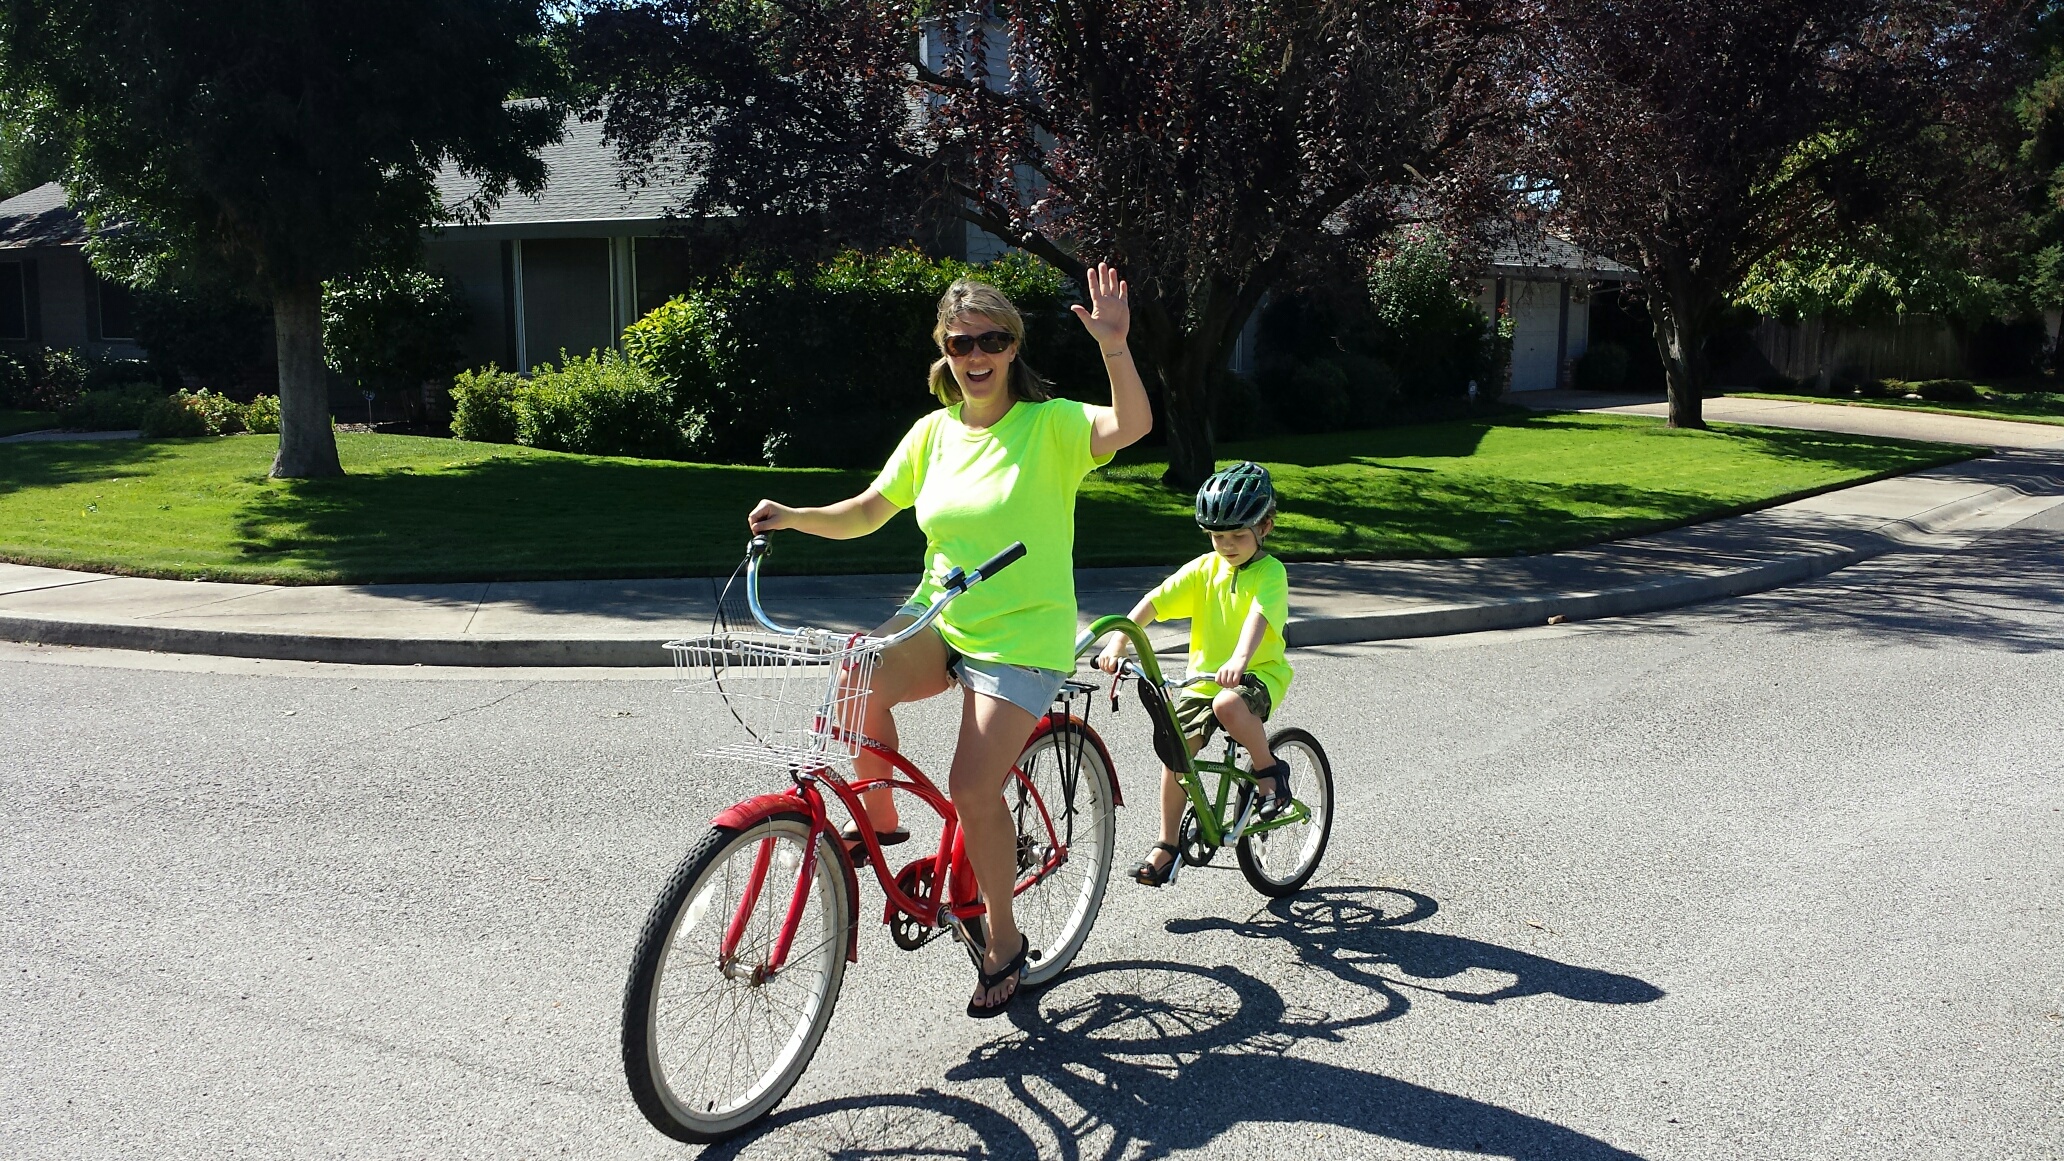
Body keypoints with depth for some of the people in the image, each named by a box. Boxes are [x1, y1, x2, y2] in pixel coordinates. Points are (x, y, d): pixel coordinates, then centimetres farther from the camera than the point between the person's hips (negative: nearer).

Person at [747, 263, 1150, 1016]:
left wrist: (1114, 349, -42)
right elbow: (867, 512, 10)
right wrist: (792, 517, -5)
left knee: (973, 790, -12)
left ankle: (1003, 941, 13)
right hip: (939, 619, 4)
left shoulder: (1049, 424, -8)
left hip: (1022, 636, -4)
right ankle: (878, 818, 0)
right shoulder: (934, 432, 7)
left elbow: (1130, 425, -27)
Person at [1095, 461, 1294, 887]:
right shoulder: (1204, 568, 3)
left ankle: (1269, 771, -9)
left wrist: (1239, 660, -48)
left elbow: (1258, 616, -29)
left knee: (1228, 705, -37)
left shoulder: (1270, 572, -10)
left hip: (1257, 674, -5)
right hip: (1204, 675, 5)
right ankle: (1167, 846, 10)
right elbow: (1154, 601, -7)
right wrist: (1118, 640, -22)